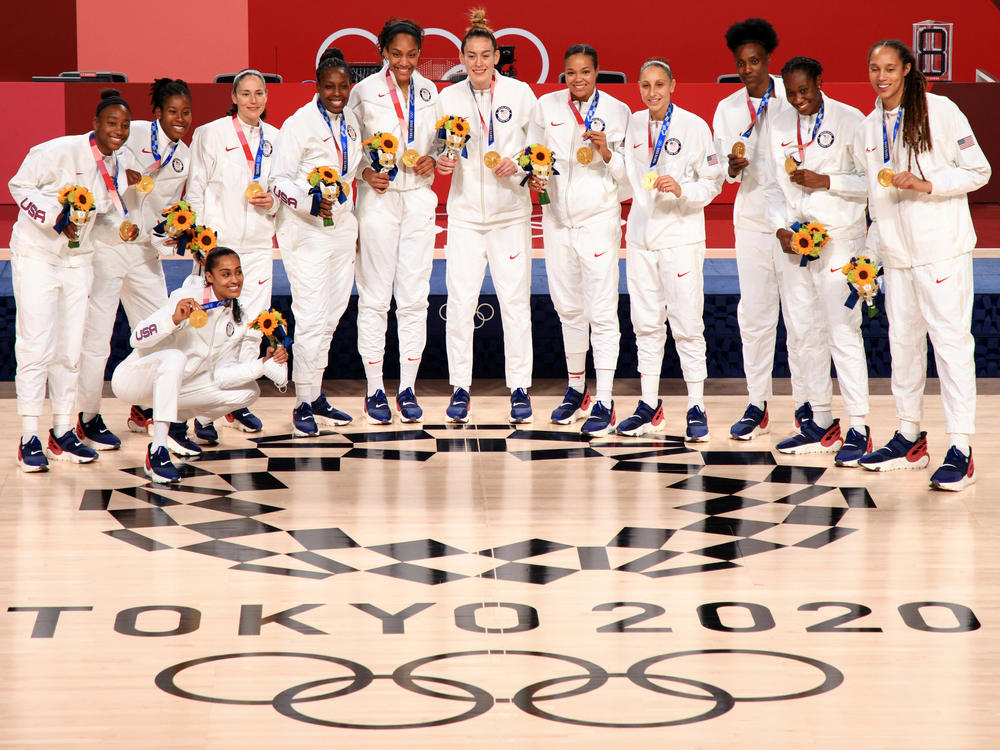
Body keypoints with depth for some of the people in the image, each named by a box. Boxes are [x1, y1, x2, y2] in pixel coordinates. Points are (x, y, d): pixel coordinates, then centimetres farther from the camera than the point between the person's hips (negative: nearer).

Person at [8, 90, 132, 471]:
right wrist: (55, 216, -25)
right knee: (37, 346, -8)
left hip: (78, 258, 7)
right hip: (36, 254, -7)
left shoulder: (115, 166, 3)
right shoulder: (61, 151, -18)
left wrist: (124, 222, -4)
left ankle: (62, 432, 19)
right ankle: (29, 438, -3)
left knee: (70, 348, 10)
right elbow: (19, 185, -15)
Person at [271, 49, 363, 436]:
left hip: (341, 226, 7)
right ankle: (303, 406, -6)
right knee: (311, 318, -11)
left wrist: (357, 226, 22)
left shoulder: (351, 122, 10)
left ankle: (317, 398, 20)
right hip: (306, 230, -7)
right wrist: (311, 203, -30)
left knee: (331, 316, 11)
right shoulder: (299, 124, -11)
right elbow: (279, 180, -14)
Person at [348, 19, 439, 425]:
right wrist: (365, 172, -13)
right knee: (374, 296, -1)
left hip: (419, 197, 3)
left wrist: (432, 160, -3)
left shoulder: (429, 91, 8)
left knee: (414, 296, 3)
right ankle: (375, 390, 6)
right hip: (378, 197, -3)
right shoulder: (364, 92, -2)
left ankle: (408, 389, 10)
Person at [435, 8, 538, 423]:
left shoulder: (520, 93, 0)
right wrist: (441, 161, -8)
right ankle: (460, 386, 7)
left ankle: (520, 387, 7)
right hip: (465, 210, 1)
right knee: (460, 300, -3)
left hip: (509, 210, -1)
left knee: (514, 299, -1)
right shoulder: (448, 98, 4)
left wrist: (518, 164, -11)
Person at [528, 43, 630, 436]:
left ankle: (603, 402, -9)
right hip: (557, 216, 4)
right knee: (568, 308, 13)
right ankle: (576, 388, 29)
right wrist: (533, 177, -6)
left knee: (601, 311, -9)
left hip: (599, 216, -4)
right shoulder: (547, 106, 7)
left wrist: (607, 154, -20)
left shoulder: (617, 111, -1)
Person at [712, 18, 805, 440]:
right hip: (752, 216, 3)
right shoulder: (727, 110, 8)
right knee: (754, 312, 1)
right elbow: (726, 172, 2)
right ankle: (756, 405, 6)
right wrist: (734, 164, -21)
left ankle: (805, 403, 5)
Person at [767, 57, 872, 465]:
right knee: (806, 332, 8)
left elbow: (870, 181, -7)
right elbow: (772, 184, 14)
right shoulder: (778, 127, 11)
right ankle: (822, 423, 17)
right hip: (794, 242, 6)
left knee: (843, 332, -10)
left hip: (839, 238, -6)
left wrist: (825, 181, -15)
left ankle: (858, 429, -9)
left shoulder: (849, 120, -4)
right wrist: (781, 227, -1)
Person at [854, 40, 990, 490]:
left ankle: (960, 450, -12)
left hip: (942, 246, -6)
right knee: (903, 339, 10)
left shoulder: (940, 112, -6)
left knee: (950, 339, -10)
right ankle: (909, 438, 21)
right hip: (896, 250, 6)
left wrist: (927, 184, -17)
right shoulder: (868, 128, 12)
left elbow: (978, 171, -5)